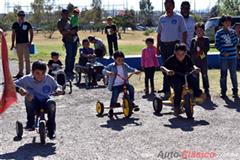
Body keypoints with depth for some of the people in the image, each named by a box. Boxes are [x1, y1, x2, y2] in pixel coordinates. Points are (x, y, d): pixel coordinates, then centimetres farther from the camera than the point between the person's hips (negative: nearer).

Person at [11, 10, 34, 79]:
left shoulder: (27, 24, -2)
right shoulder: (15, 24, 6)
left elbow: (31, 33, 2)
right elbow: (13, 34, 12)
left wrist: (30, 42, -7)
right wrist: (13, 44, 9)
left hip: (25, 44, -3)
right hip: (18, 44, 3)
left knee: (27, 59, -3)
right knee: (20, 60, 11)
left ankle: (28, 73, 1)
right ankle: (20, 73, 17)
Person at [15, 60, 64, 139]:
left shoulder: (49, 79, -5)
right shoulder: (27, 79, -8)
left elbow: (56, 87, 6)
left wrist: (58, 90, -19)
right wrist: (19, 89, -31)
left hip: (45, 102, 0)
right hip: (33, 104, 0)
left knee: (51, 102, -34)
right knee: (29, 97, -32)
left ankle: (51, 130, -16)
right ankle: (30, 123, -17)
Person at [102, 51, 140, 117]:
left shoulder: (124, 65, 9)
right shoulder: (111, 66, -3)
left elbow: (130, 69, 9)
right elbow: (104, 71, -11)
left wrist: (135, 71, -14)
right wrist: (108, 72, -36)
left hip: (124, 84, 3)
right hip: (115, 85, -3)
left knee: (131, 87, -22)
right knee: (114, 96, -21)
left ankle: (131, 102, -7)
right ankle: (111, 109, -2)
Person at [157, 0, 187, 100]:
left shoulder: (178, 17, 0)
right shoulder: (162, 18, 12)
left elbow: (184, 32, 0)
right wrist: (158, 47, 11)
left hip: (174, 44, -4)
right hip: (163, 45, 4)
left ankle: (167, 90, -4)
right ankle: (166, 89, 13)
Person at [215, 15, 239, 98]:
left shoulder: (233, 32, 6)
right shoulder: (219, 33, -1)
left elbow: (236, 42, -1)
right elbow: (217, 44, -1)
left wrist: (231, 33, -9)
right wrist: (223, 52, -12)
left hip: (233, 57, 2)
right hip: (223, 57, -1)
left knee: (233, 74, 5)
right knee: (223, 75, 5)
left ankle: (235, 91, 15)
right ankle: (223, 91, 14)